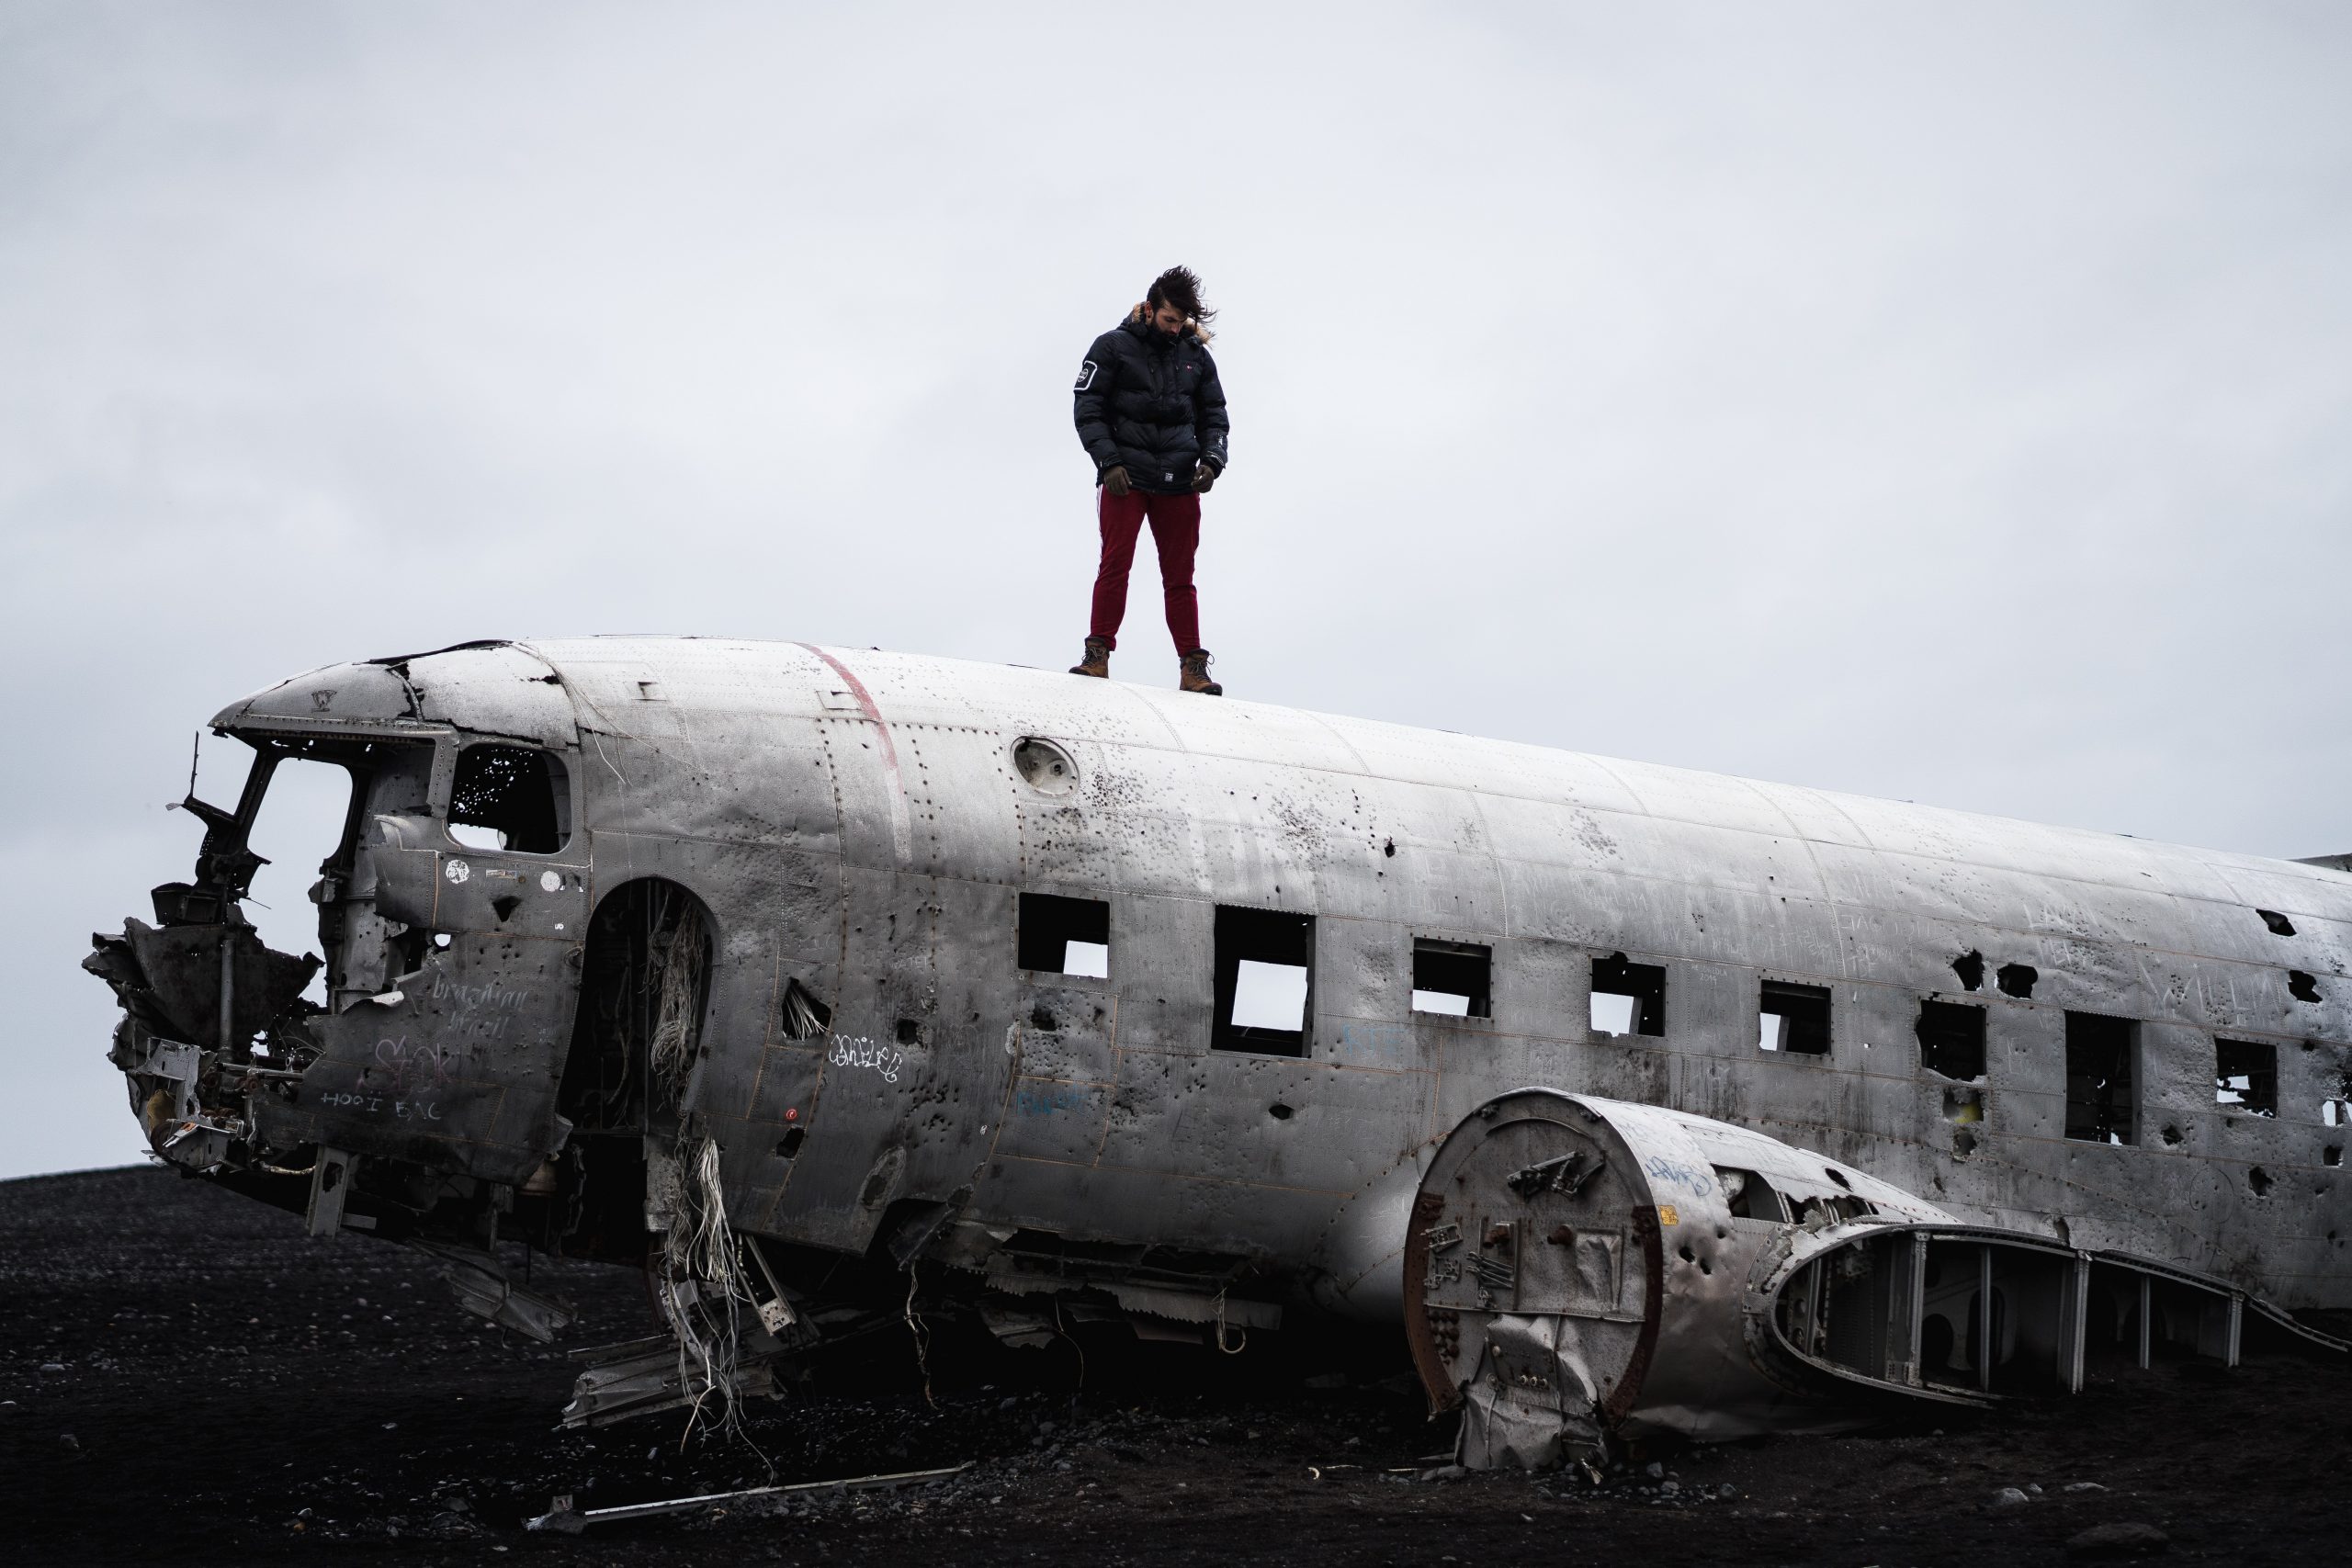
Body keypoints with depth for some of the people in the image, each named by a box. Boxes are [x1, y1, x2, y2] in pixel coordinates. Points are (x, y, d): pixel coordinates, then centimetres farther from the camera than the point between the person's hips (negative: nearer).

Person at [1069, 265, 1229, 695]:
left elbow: (1214, 416, 16)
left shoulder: (1196, 356, 11)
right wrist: (1108, 462, -11)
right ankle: (1098, 654, -4)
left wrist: (1211, 461, -1)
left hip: (1179, 482, 3)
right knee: (1115, 564, -8)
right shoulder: (1113, 348, 1)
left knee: (1180, 577, 3)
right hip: (1124, 478, -3)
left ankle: (1192, 667, 3)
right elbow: (1088, 410, -1)